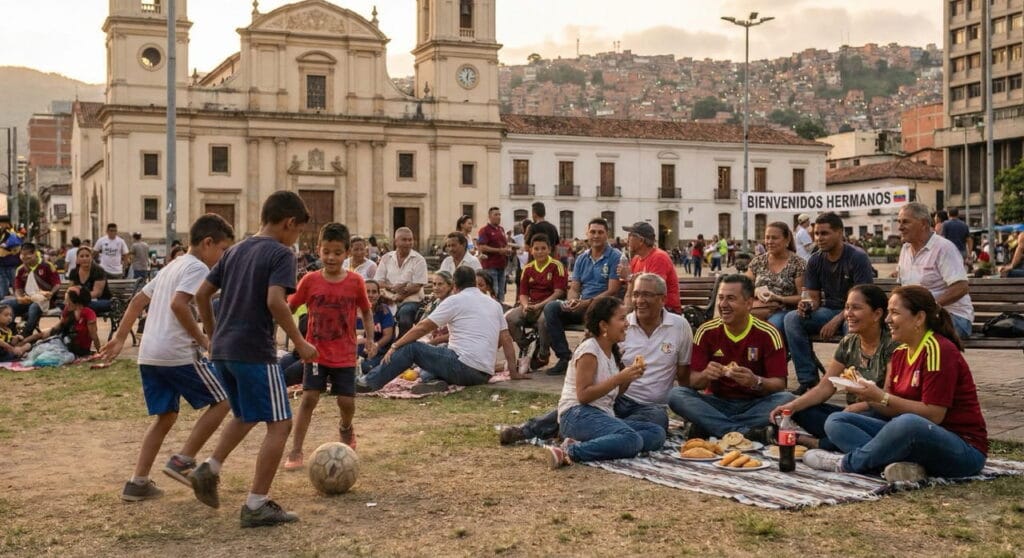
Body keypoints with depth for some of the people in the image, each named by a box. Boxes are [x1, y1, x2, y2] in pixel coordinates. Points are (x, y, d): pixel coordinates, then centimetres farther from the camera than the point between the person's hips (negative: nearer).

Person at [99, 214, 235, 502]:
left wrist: (120, 337, 22)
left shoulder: (172, 267, 21)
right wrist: (202, 339, -14)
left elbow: (138, 301, 21)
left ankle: (138, 482, 12)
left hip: (149, 356, 9)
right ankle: (182, 461, 1)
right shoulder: (198, 267, -7)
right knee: (221, 400, 5)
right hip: (179, 354, -9)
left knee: (166, 416, 16)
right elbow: (178, 304, -22)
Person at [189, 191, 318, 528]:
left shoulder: (236, 251, 15)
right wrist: (300, 343, -14)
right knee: (279, 423, 0)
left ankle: (209, 469, 14)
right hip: (255, 351, -8)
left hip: (222, 349, 8)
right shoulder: (281, 254, -8)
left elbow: (202, 294, 15)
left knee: (245, 416, 28)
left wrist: (213, 334, 24)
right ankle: (256, 505, -1)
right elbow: (274, 302, -22)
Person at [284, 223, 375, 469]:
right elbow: (289, 308, 2)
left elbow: (366, 311, 7)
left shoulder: (356, 281, -6)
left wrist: (370, 339, -3)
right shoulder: (310, 280, -6)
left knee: (347, 401, 1)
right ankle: (295, 452, -1)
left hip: (345, 354, 0)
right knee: (309, 398, -8)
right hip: (316, 352, 0)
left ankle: (346, 428, 36)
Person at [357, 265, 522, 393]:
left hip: (464, 366, -7)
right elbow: (506, 340, 14)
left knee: (411, 347, 4)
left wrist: (394, 346, 4)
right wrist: (513, 372, 19)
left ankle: (370, 382, 2)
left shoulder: (455, 300, 0)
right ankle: (440, 381, -5)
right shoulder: (495, 304, 17)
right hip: (484, 375, 7)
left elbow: (422, 327, -1)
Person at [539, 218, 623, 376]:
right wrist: (571, 301, -11)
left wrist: (587, 303, -20)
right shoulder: (582, 259, 17)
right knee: (551, 308, -17)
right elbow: (574, 288, 14)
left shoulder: (615, 257, -2)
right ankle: (564, 356, -16)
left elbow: (612, 291, -10)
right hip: (581, 306, 6)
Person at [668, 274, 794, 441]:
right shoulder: (706, 332, -3)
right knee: (676, 394, -25)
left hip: (755, 405, -1)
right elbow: (692, 381, -5)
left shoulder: (768, 334, -7)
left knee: (787, 399, -31)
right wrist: (705, 375, -29)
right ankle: (745, 432, -33)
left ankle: (711, 427, -28)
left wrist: (756, 382, -32)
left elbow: (779, 384, -10)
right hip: (717, 402, 1)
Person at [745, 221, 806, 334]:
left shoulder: (798, 263, 3)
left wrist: (778, 298, -14)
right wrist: (756, 291, -5)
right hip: (757, 311, 3)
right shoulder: (757, 261, 16)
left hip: (783, 312, -3)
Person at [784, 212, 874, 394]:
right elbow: (814, 298, 8)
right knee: (792, 318, -21)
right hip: (829, 310, 5)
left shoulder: (857, 258, -12)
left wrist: (836, 321, -27)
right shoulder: (815, 261, 4)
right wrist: (807, 307, -18)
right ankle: (808, 379, -21)